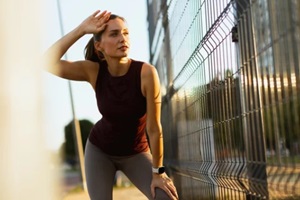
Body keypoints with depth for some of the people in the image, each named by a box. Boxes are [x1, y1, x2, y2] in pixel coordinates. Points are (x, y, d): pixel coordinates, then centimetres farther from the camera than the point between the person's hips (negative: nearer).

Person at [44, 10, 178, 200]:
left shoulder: (146, 72, -28)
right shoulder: (94, 71, -18)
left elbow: (154, 128, -23)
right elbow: (48, 62, -28)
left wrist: (158, 171, -16)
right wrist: (81, 30, -30)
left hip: (135, 153, -1)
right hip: (99, 149, 2)